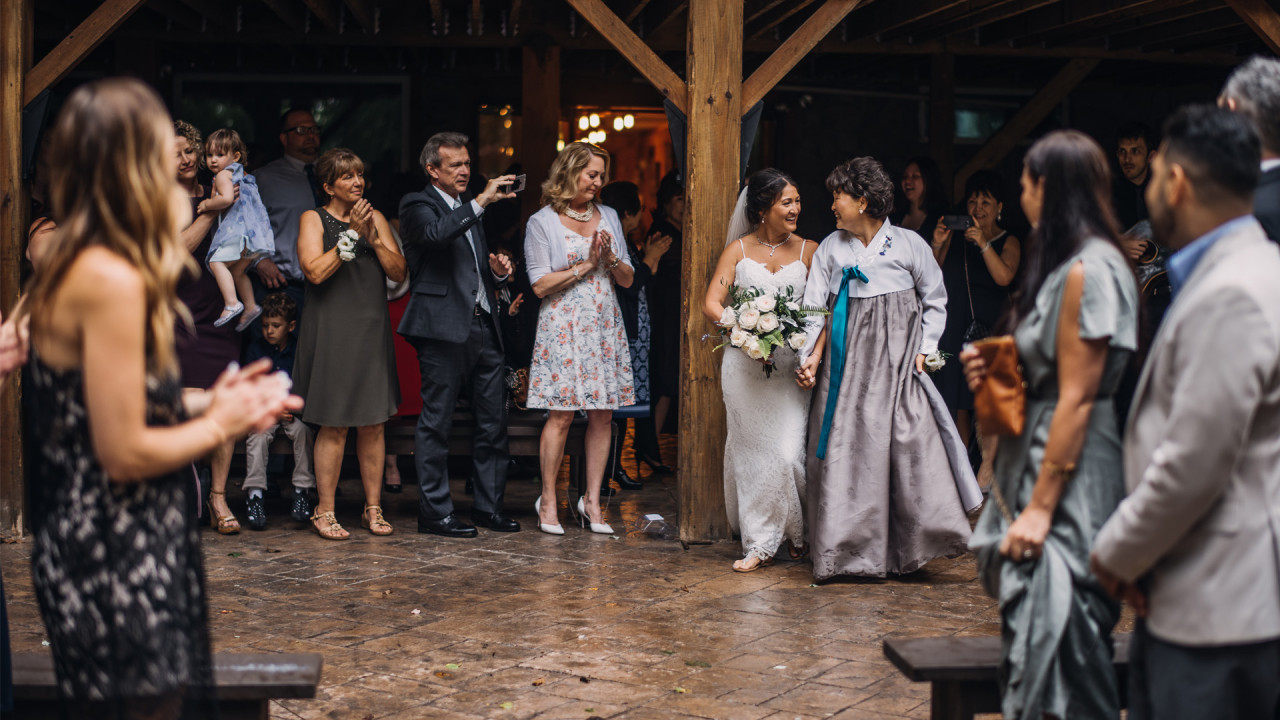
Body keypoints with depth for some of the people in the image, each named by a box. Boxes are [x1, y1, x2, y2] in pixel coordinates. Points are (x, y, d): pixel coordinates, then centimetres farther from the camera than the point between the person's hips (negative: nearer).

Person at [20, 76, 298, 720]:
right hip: (116, 569, -10)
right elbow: (123, 452, -22)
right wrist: (218, 425, -7)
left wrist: (204, 401, 9)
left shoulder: (71, 266, 8)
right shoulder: (113, 281, -22)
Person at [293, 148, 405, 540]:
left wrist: (373, 237, -8)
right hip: (331, 330, -4)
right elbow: (315, 271, -15)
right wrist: (351, 234, -14)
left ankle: (373, 507, 13)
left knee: (373, 423, 4)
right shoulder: (314, 219, 0)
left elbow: (398, 271, 5)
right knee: (334, 426, -4)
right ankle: (324, 511, 5)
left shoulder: (375, 218, 13)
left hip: (371, 330, 4)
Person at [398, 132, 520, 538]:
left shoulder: (470, 210, 23)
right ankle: (435, 513, 3)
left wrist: (498, 272, 8)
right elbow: (436, 234, -26)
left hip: (483, 326, 8)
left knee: (494, 420, 8)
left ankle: (489, 506, 17)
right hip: (444, 328, -8)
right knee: (436, 422, -3)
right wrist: (481, 202, -26)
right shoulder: (418, 206, -2)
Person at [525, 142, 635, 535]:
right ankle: (548, 501, 4)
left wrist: (611, 258, -5)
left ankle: (592, 500, 10)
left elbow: (628, 279, 15)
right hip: (563, 324, -5)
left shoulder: (608, 217, 13)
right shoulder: (542, 223, -1)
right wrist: (585, 265, -8)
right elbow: (541, 285, -7)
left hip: (604, 325, 5)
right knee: (561, 414, -7)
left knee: (603, 414, 2)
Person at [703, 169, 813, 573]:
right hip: (745, 364, 1)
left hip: (791, 366, 0)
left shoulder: (808, 251, 7)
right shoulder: (738, 250, 6)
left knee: (788, 452, -9)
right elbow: (712, 304, -1)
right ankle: (759, 545, 11)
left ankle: (797, 532, 14)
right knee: (751, 452, 3)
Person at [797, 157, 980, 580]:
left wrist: (923, 350, 0)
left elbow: (935, 301, 9)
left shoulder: (908, 244, 0)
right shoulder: (830, 249, 7)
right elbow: (815, 308, 6)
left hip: (896, 362, -2)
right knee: (845, 451, 0)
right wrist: (808, 357, -5)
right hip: (847, 365, 2)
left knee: (909, 446, -8)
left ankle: (907, 551, 1)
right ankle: (847, 550, 9)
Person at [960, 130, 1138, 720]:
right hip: (1035, 463, 10)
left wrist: (1040, 507, -20)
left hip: (1069, 481, -10)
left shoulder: (1086, 271, -16)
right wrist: (994, 370, 3)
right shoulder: (1063, 264, 15)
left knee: (1060, 646, -6)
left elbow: (1076, 399, -20)